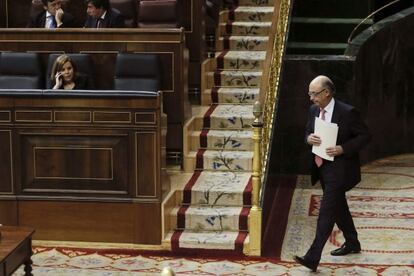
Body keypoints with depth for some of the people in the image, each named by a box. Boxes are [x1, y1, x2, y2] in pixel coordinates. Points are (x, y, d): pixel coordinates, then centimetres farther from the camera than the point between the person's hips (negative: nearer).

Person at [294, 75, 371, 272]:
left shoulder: (347, 112, -17)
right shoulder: (314, 110, 4)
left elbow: (365, 136, -11)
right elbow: (308, 132, 17)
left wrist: (343, 149, -22)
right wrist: (309, 138, -8)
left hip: (339, 169, -8)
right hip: (322, 167, 8)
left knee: (326, 212, -11)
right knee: (338, 207, 21)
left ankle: (313, 258, -13)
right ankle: (352, 243, 39)